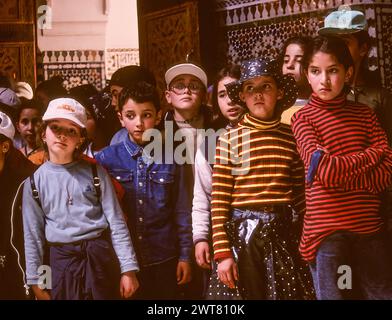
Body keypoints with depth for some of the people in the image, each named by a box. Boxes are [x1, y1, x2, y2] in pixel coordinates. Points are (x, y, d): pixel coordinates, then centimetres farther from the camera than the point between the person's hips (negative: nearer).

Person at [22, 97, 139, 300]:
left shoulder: (94, 172, 0)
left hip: (100, 257, -1)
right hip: (62, 261, 1)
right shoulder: (35, 181, 3)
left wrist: (128, 269, -6)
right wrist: (35, 281, 6)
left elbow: (116, 223, -2)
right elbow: (32, 234, 6)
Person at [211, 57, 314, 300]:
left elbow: (300, 194, 10)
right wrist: (223, 252, -8)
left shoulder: (291, 137, 5)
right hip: (243, 233, -2)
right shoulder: (229, 139, -3)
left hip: (283, 232, 2)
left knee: (292, 294, 5)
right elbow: (219, 200, -4)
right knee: (251, 293, 10)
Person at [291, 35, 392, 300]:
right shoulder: (303, 117, 0)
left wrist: (338, 172, -14)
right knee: (333, 294, 6)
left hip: (369, 228, 3)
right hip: (326, 229, -3)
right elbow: (325, 172, -15)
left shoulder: (364, 114, 9)